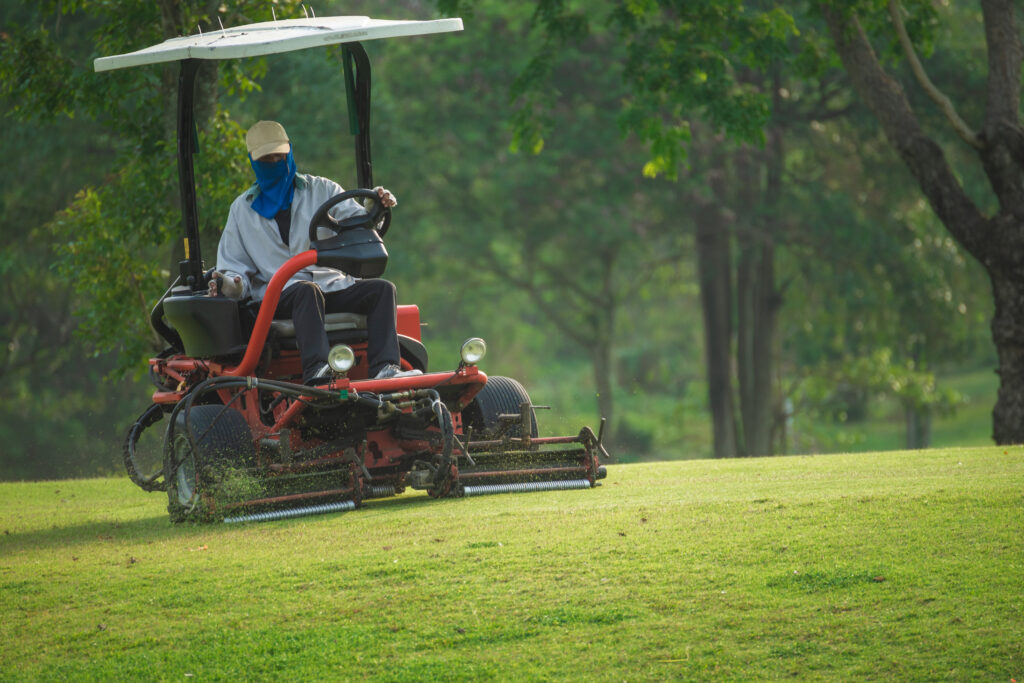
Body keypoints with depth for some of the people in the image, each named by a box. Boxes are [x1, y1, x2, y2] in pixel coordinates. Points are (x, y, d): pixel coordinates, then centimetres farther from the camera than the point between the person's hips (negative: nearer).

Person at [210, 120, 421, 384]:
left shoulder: (321, 190, 18)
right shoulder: (242, 209, 18)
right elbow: (233, 262, 16)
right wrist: (230, 284, -8)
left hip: (331, 285, 3)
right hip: (278, 295, -3)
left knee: (382, 289, -22)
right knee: (307, 291, -38)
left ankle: (384, 367, -38)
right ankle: (316, 369, -58)